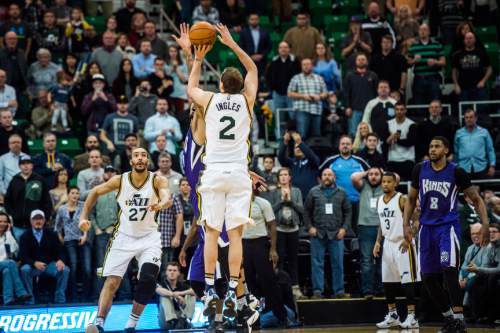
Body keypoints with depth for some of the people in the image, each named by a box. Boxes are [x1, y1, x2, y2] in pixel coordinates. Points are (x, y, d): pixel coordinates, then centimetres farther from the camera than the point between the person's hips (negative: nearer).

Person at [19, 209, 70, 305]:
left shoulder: (51, 235, 9)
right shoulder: (25, 237, 2)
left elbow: (60, 250, 4)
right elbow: (23, 256, -8)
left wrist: (60, 260, -21)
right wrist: (35, 263, -28)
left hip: (49, 264, 2)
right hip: (33, 266, -2)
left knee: (65, 270, -25)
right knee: (24, 270, -35)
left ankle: (60, 298, -12)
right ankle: (29, 300, -25)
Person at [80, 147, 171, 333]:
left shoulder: (157, 181, -13)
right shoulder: (120, 180, -8)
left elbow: (167, 198, -34)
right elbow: (95, 192, 8)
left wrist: (160, 204, -57)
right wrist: (84, 216, 0)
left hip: (149, 238, -1)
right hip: (124, 237, 1)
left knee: (148, 279, -19)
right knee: (111, 282, -10)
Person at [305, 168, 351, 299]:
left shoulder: (341, 193, 9)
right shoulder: (314, 192, 6)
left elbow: (348, 212, 8)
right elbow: (306, 211, 6)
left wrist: (344, 228, -3)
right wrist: (309, 227, -4)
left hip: (336, 234, 1)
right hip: (317, 233, -1)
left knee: (338, 263, 2)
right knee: (317, 263, 0)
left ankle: (339, 290, 8)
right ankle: (317, 291, 3)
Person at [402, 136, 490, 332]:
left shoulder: (456, 172, -6)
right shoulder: (420, 170, 3)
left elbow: (476, 199, 1)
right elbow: (411, 199, 14)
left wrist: (485, 224, -11)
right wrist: (406, 224, 3)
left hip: (448, 226, -5)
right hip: (426, 228, 5)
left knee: (449, 270, -23)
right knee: (428, 278, 4)